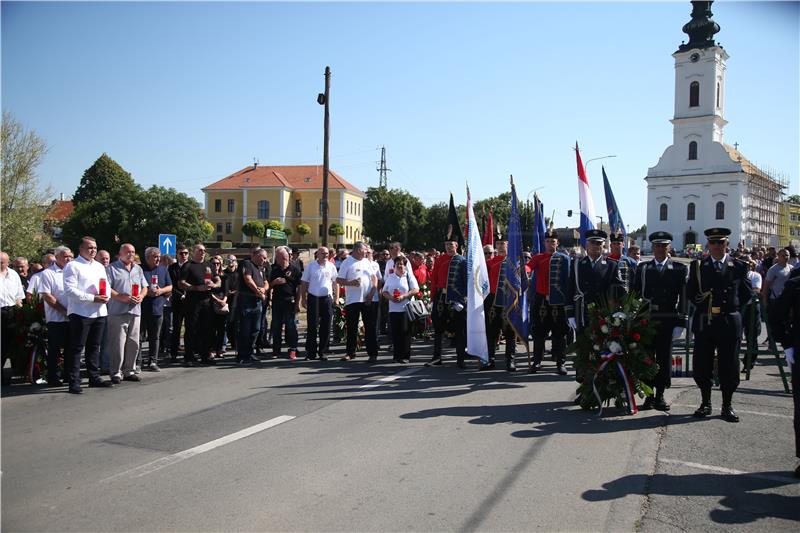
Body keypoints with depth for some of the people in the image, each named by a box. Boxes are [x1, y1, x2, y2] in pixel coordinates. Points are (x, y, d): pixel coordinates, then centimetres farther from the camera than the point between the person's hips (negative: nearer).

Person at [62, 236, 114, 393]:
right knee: (76, 348, -3)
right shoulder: (72, 266, -5)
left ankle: (94, 377, 23)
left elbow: (107, 285, 20)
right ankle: (74, 382, 0)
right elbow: (70, 289, -14)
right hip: (81, 313, -7)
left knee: (94, 347, 14)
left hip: (100, 312, 7)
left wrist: (106, 296, -3)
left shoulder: (99, 266, 18)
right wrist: (93, 298, -19)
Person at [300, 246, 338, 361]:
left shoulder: (331, 266, 6)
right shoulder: (310, 266, 2)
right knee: (312, 326, -1)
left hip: (327, 299, 2)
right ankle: (311, 352, 6)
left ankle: (322, 352, 12)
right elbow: (303, 283, 5)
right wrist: (303, 299, 0)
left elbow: (335, 283, 11)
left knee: (326, 327, 2)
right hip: (313, 298, -2)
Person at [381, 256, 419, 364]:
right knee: (395, 333, 3)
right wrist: (390, 297, -6)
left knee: (405, 332, -4)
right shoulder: (390, 277, 15)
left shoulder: (409, 276, 3)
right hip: (393, 309, 3)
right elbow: (384, 292, 15)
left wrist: (403, 296, -15)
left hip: (406, 309, -3)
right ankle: (397, 355, 10)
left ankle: (405, 356, 2)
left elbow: (416, 290, -6)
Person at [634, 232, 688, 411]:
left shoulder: (680, 269, 4)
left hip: (668, 321, -1)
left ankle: (660, 395, 14)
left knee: (664, 358, 4)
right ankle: (649, 395, 13)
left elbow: (684, 297, 0)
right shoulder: (643, 268, 8)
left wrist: (680, 322, -7)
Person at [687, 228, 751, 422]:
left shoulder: (739, 266, 4)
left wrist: (731, 306, 2)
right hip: (703, 322, 1)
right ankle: (705, 403, 19)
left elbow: (746, 293, 9)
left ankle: (727, 405, 17)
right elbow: (690, 292, 8)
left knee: (728, 366, 5)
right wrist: (704, 305, 0)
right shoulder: (698, 266, 6)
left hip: (729, 322, -1)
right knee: (702, 365, 5)